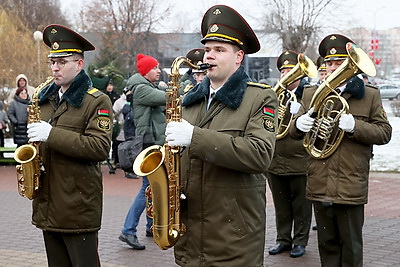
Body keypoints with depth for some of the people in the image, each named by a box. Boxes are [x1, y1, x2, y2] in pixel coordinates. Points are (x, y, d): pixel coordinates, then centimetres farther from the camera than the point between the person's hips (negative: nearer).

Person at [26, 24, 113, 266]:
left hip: (78, 205, -7)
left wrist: (52, 135, -23)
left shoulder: (97, 101, -7)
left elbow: (100, 148, -20)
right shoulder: (46, 99, 14)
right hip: (47, 205, 7)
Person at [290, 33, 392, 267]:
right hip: (320, 185, 3)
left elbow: (385, 133, -3)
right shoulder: (311, 95, 12)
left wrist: (354, 126, -20)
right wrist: (299, 124, -9)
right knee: (327, 244, 13)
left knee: (351, 246, 6)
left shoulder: (370, 95, 3)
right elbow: (295, 131, 15)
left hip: (351, 186, -3)